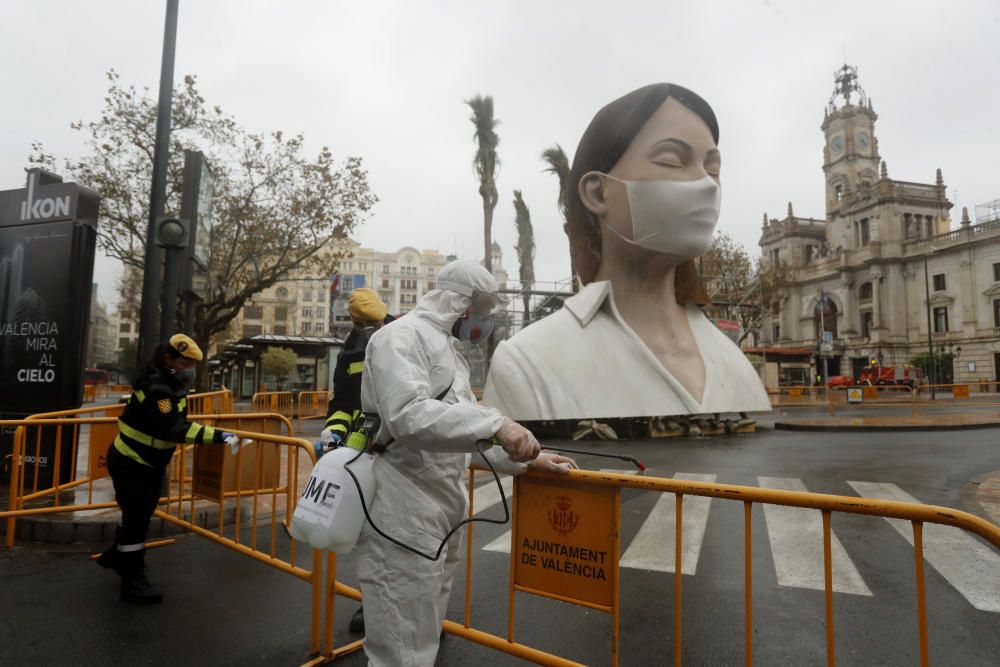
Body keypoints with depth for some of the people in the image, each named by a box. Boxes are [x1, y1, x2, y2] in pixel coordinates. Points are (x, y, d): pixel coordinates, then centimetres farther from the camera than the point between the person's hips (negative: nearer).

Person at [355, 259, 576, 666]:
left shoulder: (448, 348, 16)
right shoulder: (401, 336, -14)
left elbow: (461, 426, 17)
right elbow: (408, 416, -31)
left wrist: (528, 458, 9)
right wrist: (495, 423, -36)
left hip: (439, 513, 10)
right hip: (403, 518, -10)